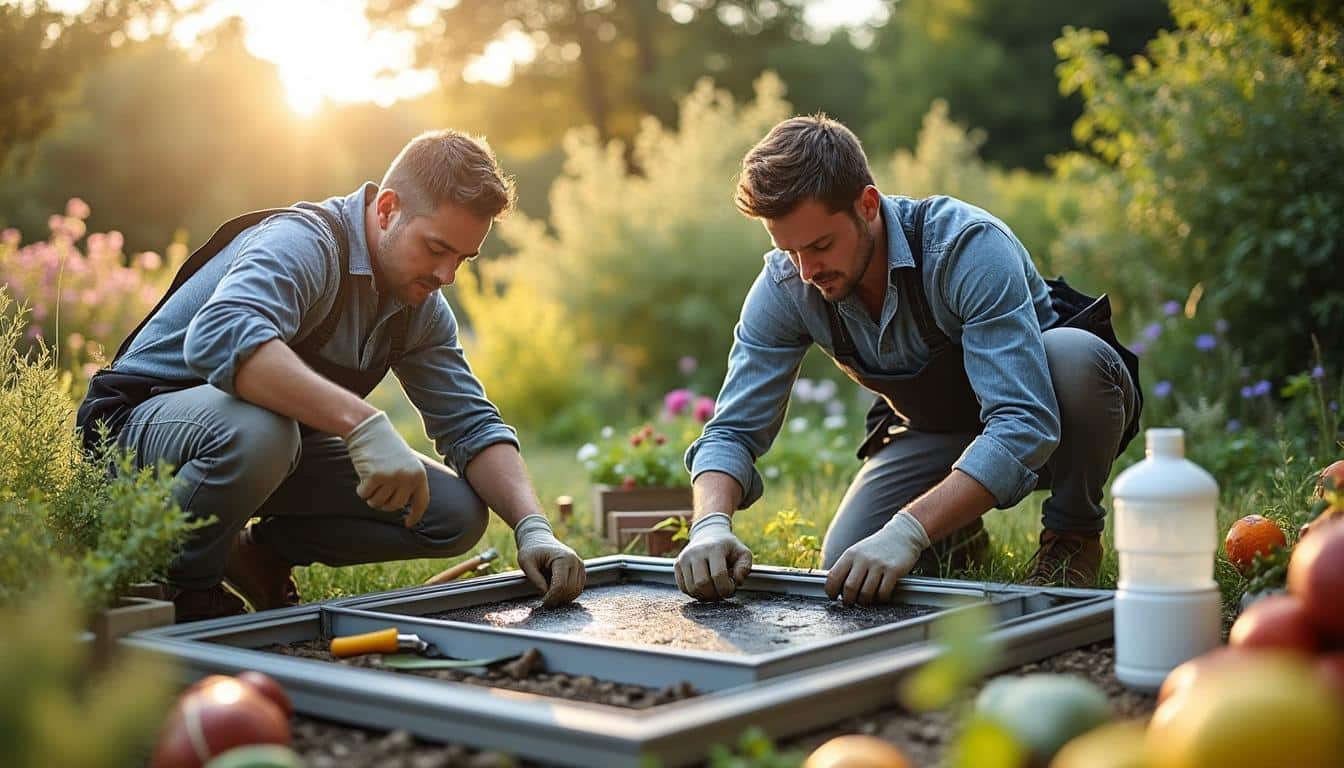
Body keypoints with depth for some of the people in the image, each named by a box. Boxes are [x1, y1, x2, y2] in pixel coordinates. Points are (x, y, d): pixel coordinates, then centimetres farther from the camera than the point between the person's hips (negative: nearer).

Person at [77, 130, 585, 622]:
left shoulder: (421, 309, -1)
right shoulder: (303, 243, -27)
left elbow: (473, 427, 0)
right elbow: (219, 337, -48)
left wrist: (534, 529, -17)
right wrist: (364, 423, -54)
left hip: (285, 439, 7)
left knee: (457, 513, -8)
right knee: (257, 429, -43)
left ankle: (265, 552, 11)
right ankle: (176, 585, -12)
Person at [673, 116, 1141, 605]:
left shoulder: (969, 247, -35)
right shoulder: (785, 287, -19)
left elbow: (1024, 425, -42)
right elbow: (733, 430, -17)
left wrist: (907, 530, -52)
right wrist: (711, 523, -39)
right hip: (937, 433, 3)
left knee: (1073, 354, -37)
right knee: (846, 573, -19)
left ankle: (1073, 531, -9)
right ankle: (959, 536, 14)